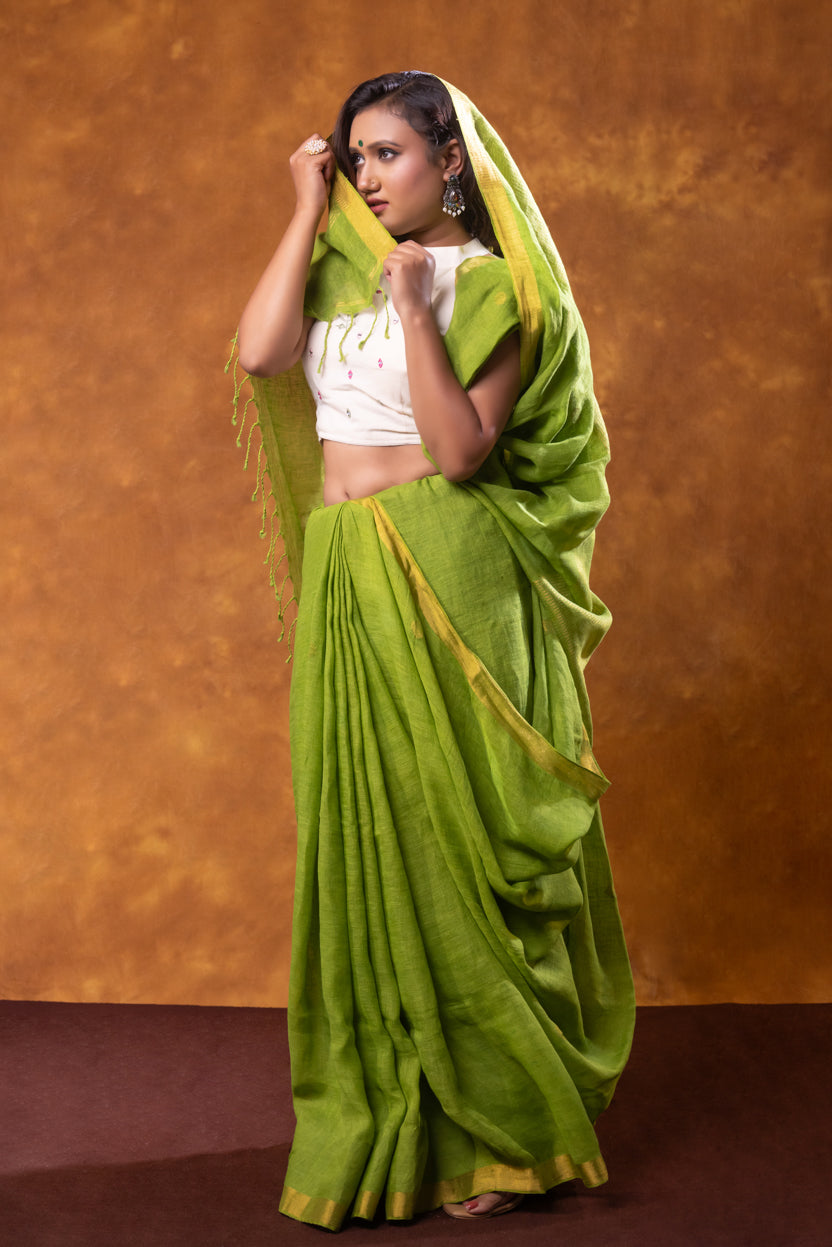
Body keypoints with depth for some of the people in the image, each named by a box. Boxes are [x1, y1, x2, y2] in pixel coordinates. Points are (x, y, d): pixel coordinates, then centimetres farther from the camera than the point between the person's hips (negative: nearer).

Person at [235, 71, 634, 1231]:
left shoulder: (493, 286, -4)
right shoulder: (340, 271, 14)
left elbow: (461, 450, -13)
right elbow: (259, 352, -4)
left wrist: (413, 306, -16)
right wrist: (309, 213, 1)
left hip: (445, 579, -6)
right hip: (345, 583, 6)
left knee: (452, 829, -3)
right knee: (362, 830, 8)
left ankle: (500, 1128, 9)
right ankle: (386, 1118, 20)